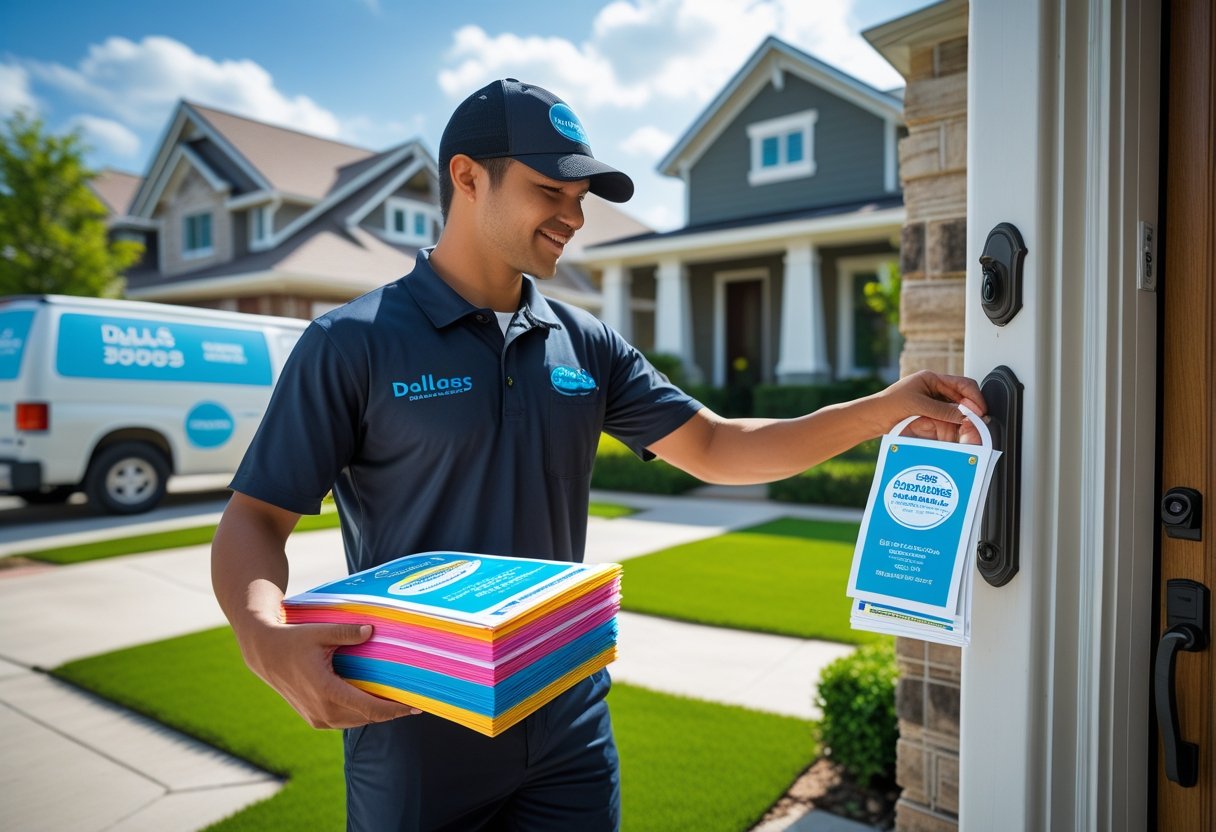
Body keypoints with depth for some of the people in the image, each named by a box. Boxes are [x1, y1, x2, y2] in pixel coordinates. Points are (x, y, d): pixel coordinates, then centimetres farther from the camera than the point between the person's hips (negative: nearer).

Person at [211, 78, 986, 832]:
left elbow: (717, 449, 3)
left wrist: (888, 406, -5)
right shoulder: (355, 343, -11)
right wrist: (268, 641, -30)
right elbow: (254, 522, -9)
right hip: (417, 749, -3)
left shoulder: (587, 345, 2)